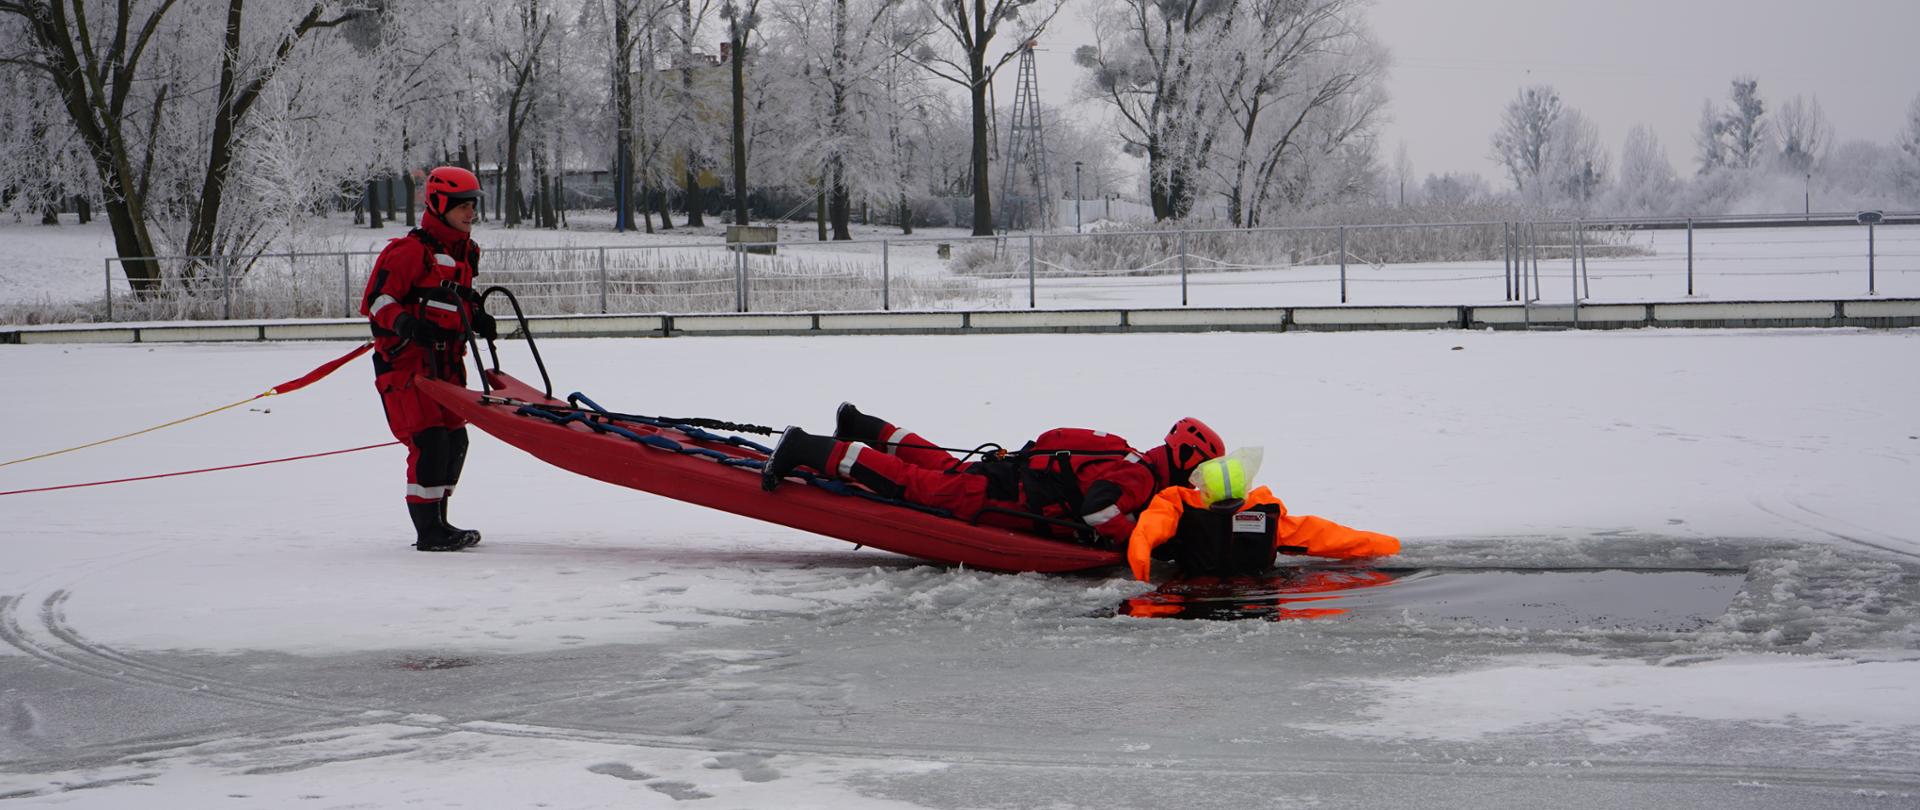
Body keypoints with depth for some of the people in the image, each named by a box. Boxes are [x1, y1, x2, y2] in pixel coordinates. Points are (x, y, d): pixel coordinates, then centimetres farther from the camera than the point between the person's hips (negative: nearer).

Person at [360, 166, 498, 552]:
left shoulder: (464, 252, 16)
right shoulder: (411, 251, -12)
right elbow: (376, 300, -14)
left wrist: (477, 319, 14)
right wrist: (405, 324, -30)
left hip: (445, 362, 9)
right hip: (406, 360, -9)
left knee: (455, 442, 11)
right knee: (429, 441, -14)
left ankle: (437, 523, 23)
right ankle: (429, 531, -9)